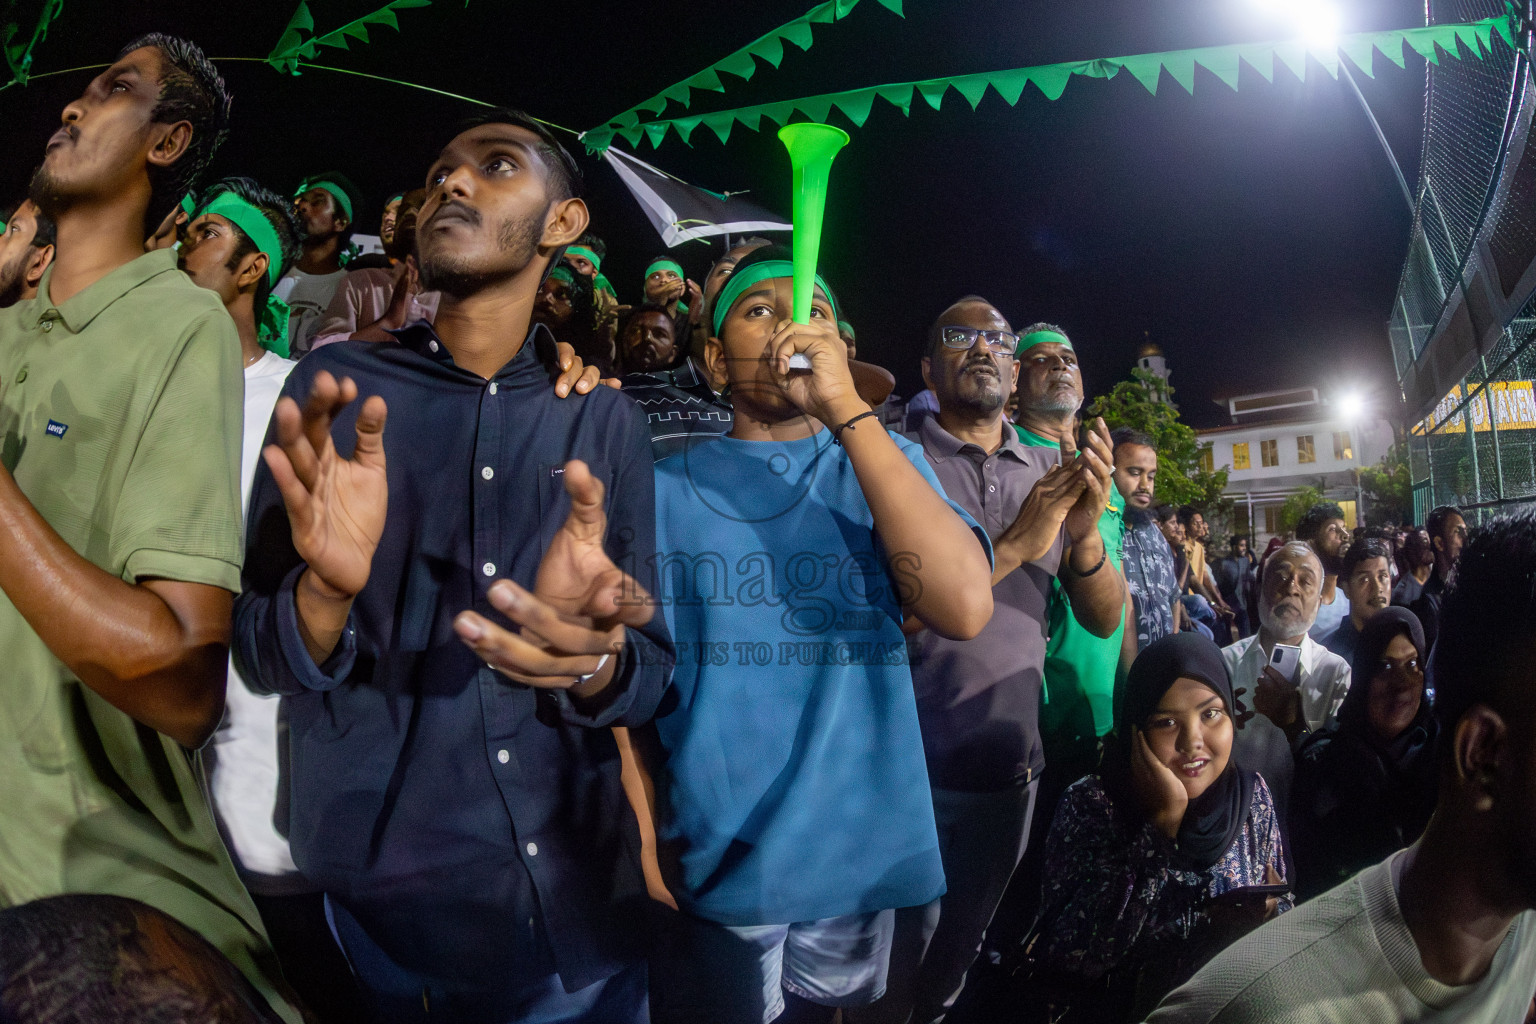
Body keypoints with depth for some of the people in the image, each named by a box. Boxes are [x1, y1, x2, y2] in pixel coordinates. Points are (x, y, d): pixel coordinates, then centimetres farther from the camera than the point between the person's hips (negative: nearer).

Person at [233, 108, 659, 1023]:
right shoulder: (334, 390, -4)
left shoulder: (606, 420, -1)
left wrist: (595, 658, -27)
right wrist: (325, 592, -29)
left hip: (579, 894, 2)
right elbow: (256, 655, -6)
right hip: (381, 888, -1)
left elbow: (651, 672, -4)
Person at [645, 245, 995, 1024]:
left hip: (858, 860, 1)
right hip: (706, 866, -1)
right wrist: (644, 838, -9)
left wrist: (847, 408, -21)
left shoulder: (884, 465, 1)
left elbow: (965, 608, -18)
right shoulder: (665, 485, -1)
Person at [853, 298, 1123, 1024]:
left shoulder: (1054, 475, 7)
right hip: (910, 771, -4)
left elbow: (1105, 619, 4)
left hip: (1011, 768, 4)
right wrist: (1015, 543, -21)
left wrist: (1085, 535, -16)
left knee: (954, 963, 21)